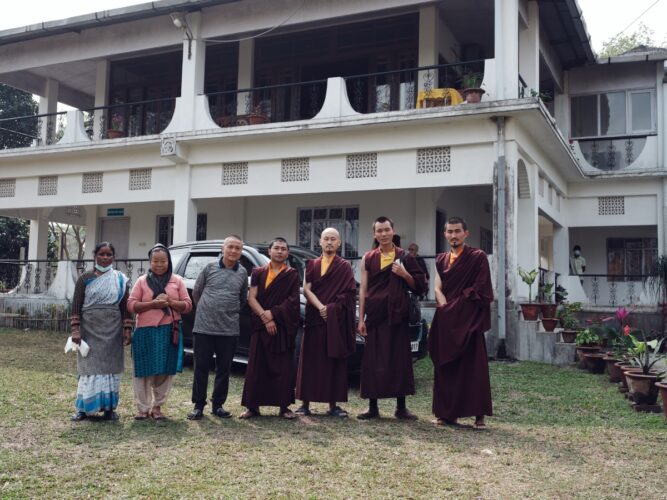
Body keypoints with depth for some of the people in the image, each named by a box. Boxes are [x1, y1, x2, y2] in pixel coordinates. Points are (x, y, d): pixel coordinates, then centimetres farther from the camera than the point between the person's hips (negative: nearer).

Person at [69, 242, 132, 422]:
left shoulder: (120, 279, 6)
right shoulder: (85, 278, 2)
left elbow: (125, 307, 6)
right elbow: (76, 306, -1)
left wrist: (127, 330, 0)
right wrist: (75, 330, -9)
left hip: (112, 331, 1)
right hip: (90, 330, -1)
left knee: (110, 367, 5)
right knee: (89, 367, 1)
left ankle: (109, 407, 14)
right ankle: (85, 408, 9)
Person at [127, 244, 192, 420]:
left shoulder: (177, 281, 9)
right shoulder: (142, 281, 6)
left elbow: (188, 305, 6)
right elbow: (131, 305, -1)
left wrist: (170, 302, -12)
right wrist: (153, 303, -14)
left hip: (170, 331, 1)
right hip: (146, 331, -1)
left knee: (166, 371, 4)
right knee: (144, 371, 1)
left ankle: (157, 407, 17)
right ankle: (143, 408, 10)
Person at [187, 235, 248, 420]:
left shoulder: (243, 273, 7)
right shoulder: (210, 268, 1)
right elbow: (196, 292, 11)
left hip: (229, 329, 2)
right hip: (204, 327, -2)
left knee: (224, 369, 8)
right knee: (201, 367, 3)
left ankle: (218, 405, 20)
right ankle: (198, 405, 14)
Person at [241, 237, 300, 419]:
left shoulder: (292, 275, 6)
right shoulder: (258, 273, 11)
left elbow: (292, 302, -3)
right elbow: (251, 298, 1)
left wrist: (272, 313, -12)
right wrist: (265, 317, -11)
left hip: (284, 328, -1)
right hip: (260, 326, 1)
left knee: (283, 368, 0)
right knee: (256, 367, 1)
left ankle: (284, 407, 9)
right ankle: (253, 406, 8)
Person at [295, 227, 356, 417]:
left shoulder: (344, 267, 7)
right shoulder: (311, 265, 13)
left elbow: (348, 294, -2)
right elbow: (306, 289, 2)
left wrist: (331, 308, -12)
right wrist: (320, 307, -13)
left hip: (336, 321, -1)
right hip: (313, 318, 2)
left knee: (334, 362, 0)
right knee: (310, 361, 1)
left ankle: (333, 405, 6)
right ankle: (305, 403, 6)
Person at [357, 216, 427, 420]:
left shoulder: (404, 257, 6)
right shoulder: (368, 258, 8)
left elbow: (420, 285, 7)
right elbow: (363, 289, 7)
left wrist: (405, 275, -11)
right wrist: (361, 318, 1)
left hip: (397, 314, -1)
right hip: (374, 314, 1)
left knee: (399, 358, 1)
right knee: (372, 361, 1)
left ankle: (401, 407, 11)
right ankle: (372, 407, 10)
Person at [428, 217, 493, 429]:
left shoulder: (477, 257, -2)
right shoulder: (441, 260, 15)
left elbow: (479, 290, -8)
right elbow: (438, 289, 8)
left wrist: (455, 306, -8)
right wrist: (446, 307, -9)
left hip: (468, 320, -5)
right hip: (446, 321, 5)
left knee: (473, 366, -5)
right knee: (446, 367, 5)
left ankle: (479, 414, 0)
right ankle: (448, 412, 11)